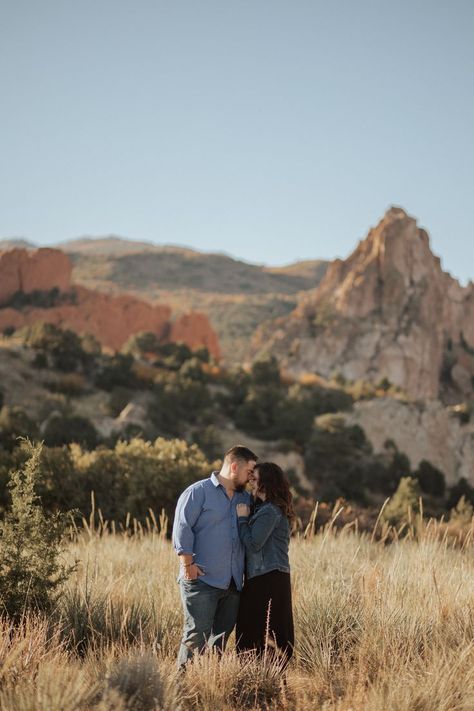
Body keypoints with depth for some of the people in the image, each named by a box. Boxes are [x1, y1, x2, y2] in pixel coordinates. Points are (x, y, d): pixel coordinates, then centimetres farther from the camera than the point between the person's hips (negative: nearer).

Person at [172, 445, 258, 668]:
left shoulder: (245, 498, 17)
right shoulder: (198, 492, -4)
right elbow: (182, 528, -9)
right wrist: (188, 564, -14)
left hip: (233, 583, 7)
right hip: (202, 581, -7)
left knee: (221, 639, 9)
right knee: (197, 637, -8)